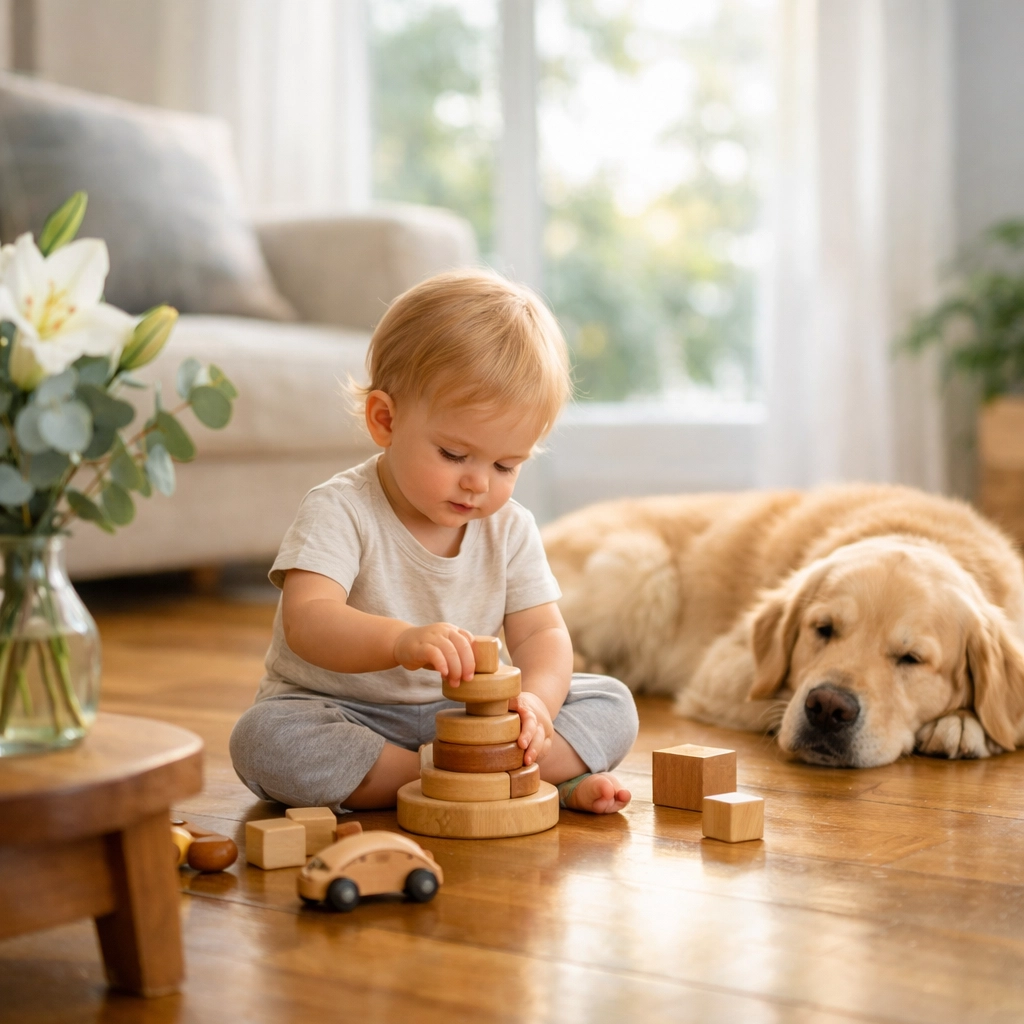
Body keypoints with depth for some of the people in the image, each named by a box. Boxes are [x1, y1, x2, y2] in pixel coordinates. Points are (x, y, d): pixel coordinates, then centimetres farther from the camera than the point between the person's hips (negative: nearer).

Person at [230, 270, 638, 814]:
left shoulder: (509, 528, -1)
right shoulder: (339, 512, -17)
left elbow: (542, 633, -6)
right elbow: (306, 622, -32)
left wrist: (534, 697, -30)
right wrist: (400, 640, -52)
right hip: (343, 714, -3)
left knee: (611, 707, -9)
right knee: (266, 738, -36)